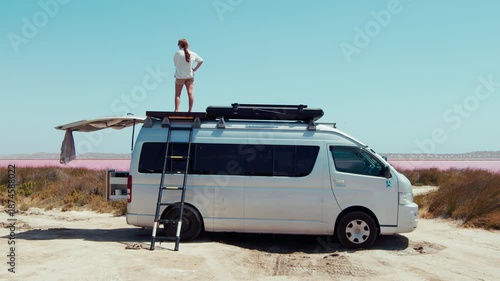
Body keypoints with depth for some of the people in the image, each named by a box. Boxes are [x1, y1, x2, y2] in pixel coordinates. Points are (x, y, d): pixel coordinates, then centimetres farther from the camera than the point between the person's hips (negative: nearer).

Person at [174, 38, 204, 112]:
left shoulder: (177, 53, -10)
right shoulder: (193, 54, 1)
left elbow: (175, 64, -3)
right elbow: (201, 61, 9)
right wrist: (195, 69, 10)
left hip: (180, 76, -3)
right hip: (190, 76, 3)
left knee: (177, 94, 3)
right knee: (190, 93, 2)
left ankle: (176, 110, -4)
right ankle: (190, 110, 1)